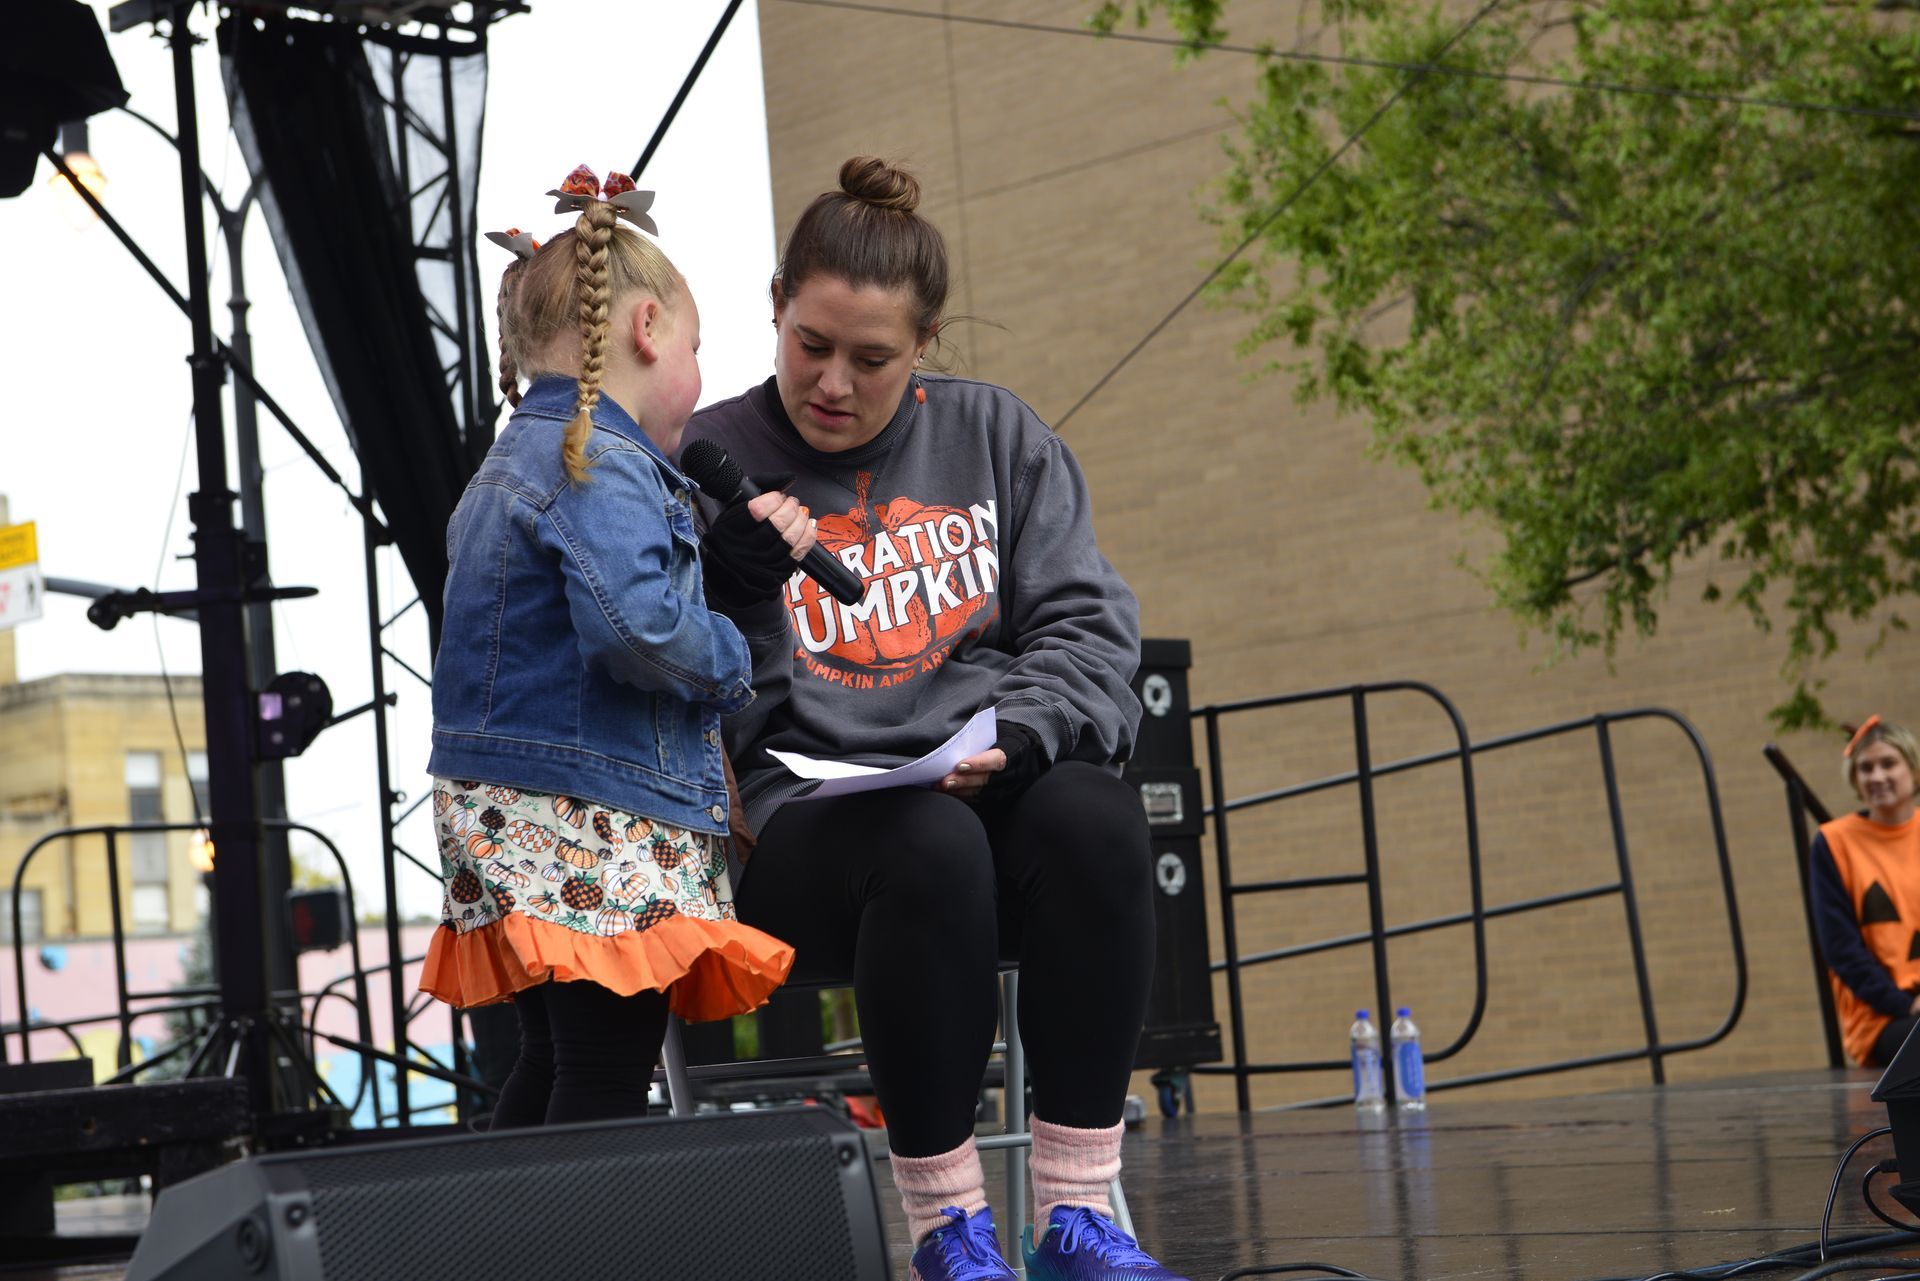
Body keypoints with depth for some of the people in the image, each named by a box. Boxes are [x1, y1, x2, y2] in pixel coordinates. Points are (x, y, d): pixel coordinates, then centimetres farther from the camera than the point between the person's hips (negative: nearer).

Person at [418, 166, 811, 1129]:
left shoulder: (518, 459, 20)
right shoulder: (602, 465, -15)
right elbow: (634, 621, -28)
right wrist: (729, 659, -10)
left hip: (516, 821, 11)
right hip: (592, 825, -10)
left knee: (555, 1067, 17)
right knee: (606, 1081, -8)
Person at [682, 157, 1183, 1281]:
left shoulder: (998, 437, 15)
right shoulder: (711, 464, 6)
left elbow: (1088, 629, 7)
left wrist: (1008, 738, -12)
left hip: (1005, 791, 3)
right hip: (811, 820, -2)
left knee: (1091, 811, -32)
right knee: (929, 845, -37)